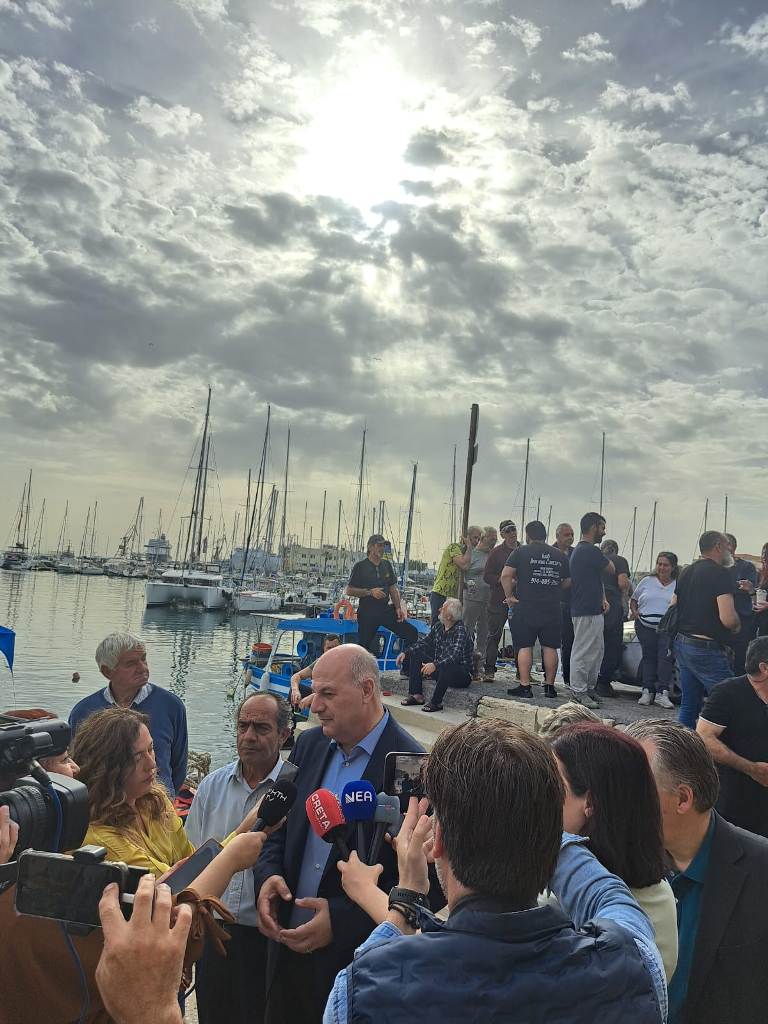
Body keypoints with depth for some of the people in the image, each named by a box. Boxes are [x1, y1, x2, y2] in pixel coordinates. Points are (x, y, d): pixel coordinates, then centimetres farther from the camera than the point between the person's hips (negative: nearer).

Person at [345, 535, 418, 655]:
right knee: (363, 645, -1)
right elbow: (349, 591, -8)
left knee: (412, 633, -2)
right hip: (367, 612, -5)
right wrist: (370, 592, -17)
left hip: (386, 609, 5)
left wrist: (398, 607, 4)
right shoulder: (360, 566, -5)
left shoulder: (387, 564, 11)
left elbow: (393, 588, 15)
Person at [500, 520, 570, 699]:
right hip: (552, 609, 3)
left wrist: (510, 596, 0)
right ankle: (550, 686, 14)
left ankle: (525, 686, 0)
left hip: (526, 607, -3)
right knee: (550, 647, 9)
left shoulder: (521, 552, -2)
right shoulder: (560, 555, 9)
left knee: (524, 647, 1)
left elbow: (506, 575, -10)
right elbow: (567, 582, 15)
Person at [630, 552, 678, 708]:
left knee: (666, 658, -12)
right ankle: (647, 691, 11)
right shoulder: (647, 581, 11)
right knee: (649, 657, 6)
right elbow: (633, 599, 19)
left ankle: (662, 693, -9)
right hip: (645, 626, 2)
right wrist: (634, 611, 1)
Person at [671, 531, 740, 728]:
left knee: (689, 705, 13)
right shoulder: (720, 573, -13)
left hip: (681, 643, 9)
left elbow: (672, 608, 21)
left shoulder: (686, 572, 14)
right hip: (706, 648, -9)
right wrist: (737, 626, -1)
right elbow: (728, 618, -21)